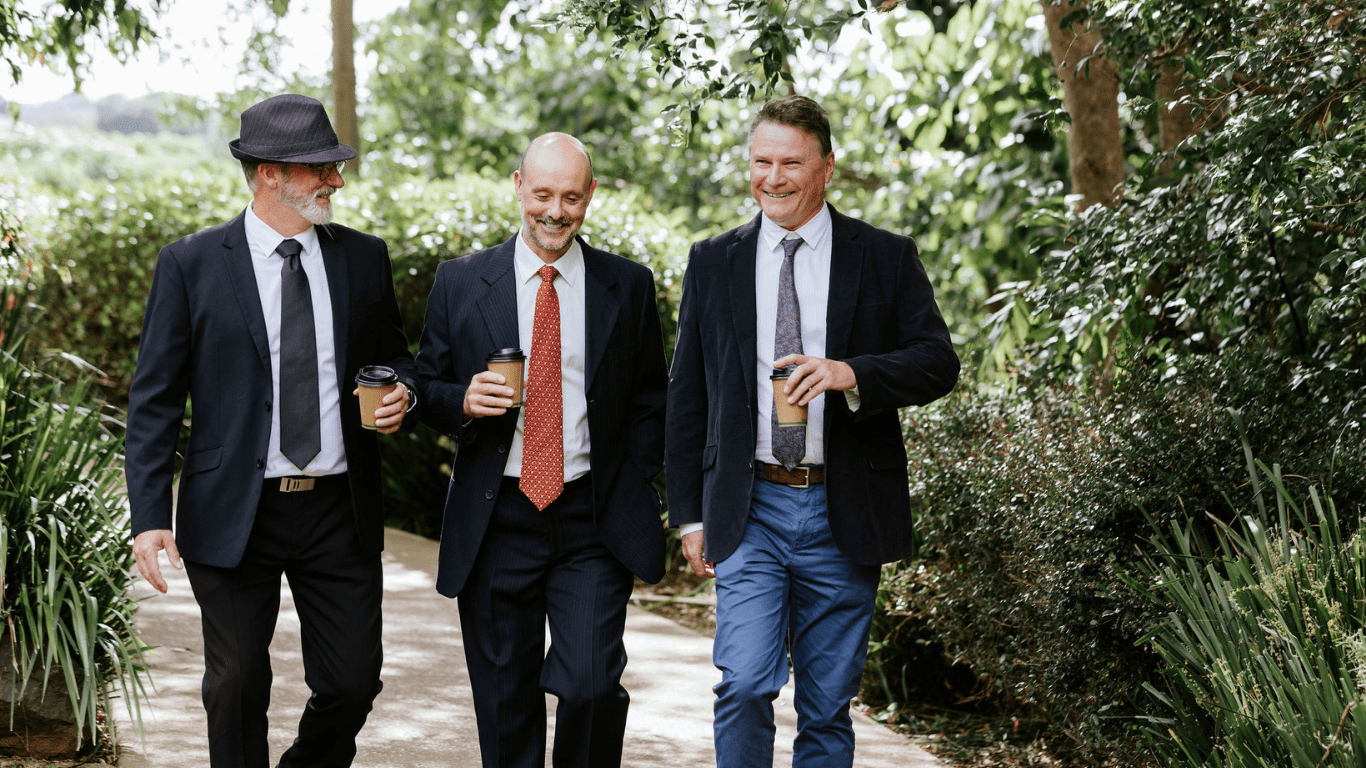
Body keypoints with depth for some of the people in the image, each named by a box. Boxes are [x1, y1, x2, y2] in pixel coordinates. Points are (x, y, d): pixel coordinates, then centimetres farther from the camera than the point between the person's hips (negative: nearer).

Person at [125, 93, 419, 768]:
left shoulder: (364, 258, 7)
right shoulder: (191, 264, -2)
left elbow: (394, 359, 21)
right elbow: (154, 401, -2)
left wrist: (402, 393, -4)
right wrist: (150, 516, -10)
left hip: (339, 512, 3)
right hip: (233, 516, -3)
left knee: (352, 683, 6)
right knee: (237, 688, 6)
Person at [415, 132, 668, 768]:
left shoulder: (628, 286, 6)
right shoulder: (461, 282, 5)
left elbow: (651, 400, 11)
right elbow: (426, 390, 9)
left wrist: (631, 489, 0)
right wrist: (463, 401, -13)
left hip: (594, 523, -1)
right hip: (496, 521, 1)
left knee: (590, 686, -14)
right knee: (504, 705, 6)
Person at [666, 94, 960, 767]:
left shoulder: (886, 259, 3)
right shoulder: (712, 263, 8)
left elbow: (938, 363, -2)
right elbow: (687, 394, 10)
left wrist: (851, 373, -21)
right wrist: (690, 514, 7)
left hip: (842, 516, 0)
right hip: (749, 512, 0)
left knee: (828, 707, 7)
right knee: (745, 686, -13)